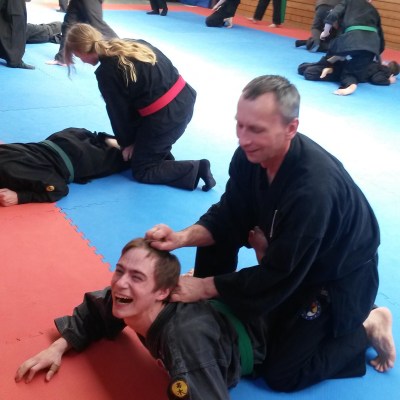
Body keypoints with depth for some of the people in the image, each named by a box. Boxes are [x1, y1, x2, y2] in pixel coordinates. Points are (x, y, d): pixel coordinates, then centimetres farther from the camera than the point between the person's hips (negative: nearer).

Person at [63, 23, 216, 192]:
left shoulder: (106, 72, -10)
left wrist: (126, 143, 17)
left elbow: (119, 112, 0)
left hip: (166, 114, -9)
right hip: (184, 96, 9)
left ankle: (196, 170, -1)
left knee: (142, 171, 11)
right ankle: (164, 155, 24)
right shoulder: (128, 44, 11)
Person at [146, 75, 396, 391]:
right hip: (288, 260, 7)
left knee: (282, 374, -2)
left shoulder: (314, 189, -40)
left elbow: (279, 275, -31)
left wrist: (204, 287, -24)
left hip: (340, 278, -7)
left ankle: (366, 327, 14)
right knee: (215, 234, -6)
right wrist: (183, 237, -26)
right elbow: (228, 219, -7)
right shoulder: (251, 154, -17)